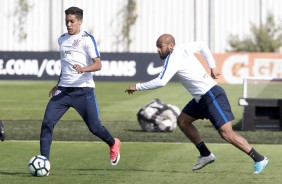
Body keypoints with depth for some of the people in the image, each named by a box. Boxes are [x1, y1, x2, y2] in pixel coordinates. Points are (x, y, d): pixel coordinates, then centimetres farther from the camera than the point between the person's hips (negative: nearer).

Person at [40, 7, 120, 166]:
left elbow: (98, 64, -13)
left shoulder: (87, 39, -5)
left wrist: (83, 69, -31)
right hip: (64, 90, 5)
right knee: (47, 123, -12)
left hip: (84, 90, -5)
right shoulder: (62, 39, 15)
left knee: (94, 127, 1)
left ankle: (113, 144, 34)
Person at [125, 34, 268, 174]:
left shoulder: (173, 59, -16)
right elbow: (202, 46, 28)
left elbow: (160, 82, -25)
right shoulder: (183, 49, 10)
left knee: (226, 132, -14)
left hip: (212, 96, -10)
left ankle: (259, 159, -12)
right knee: (182, 121, 14)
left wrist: (137, 87, -14)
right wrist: (212, 67, 24)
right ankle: (205, 155, 17)